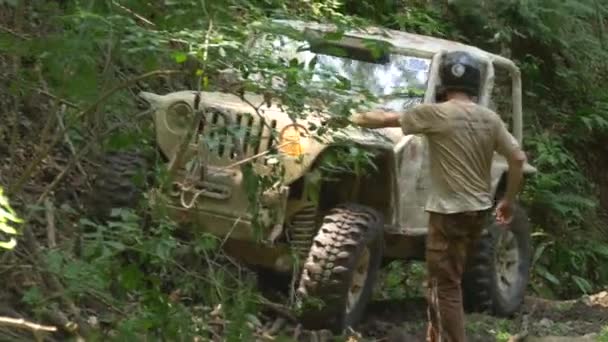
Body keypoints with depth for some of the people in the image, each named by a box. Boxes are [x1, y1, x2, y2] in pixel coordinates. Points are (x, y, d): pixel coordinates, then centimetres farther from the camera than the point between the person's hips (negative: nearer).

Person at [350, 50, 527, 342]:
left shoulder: (436, 114, -12)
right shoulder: (490, 118, 5)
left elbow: (386, 119, -5)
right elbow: (518, 158, 6)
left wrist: (357, 119, 13)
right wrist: (509, 201, 16)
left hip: (449, 211, -7)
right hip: (479, 209, 7)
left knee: (444, 286, -2)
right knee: (447, 281, 19)